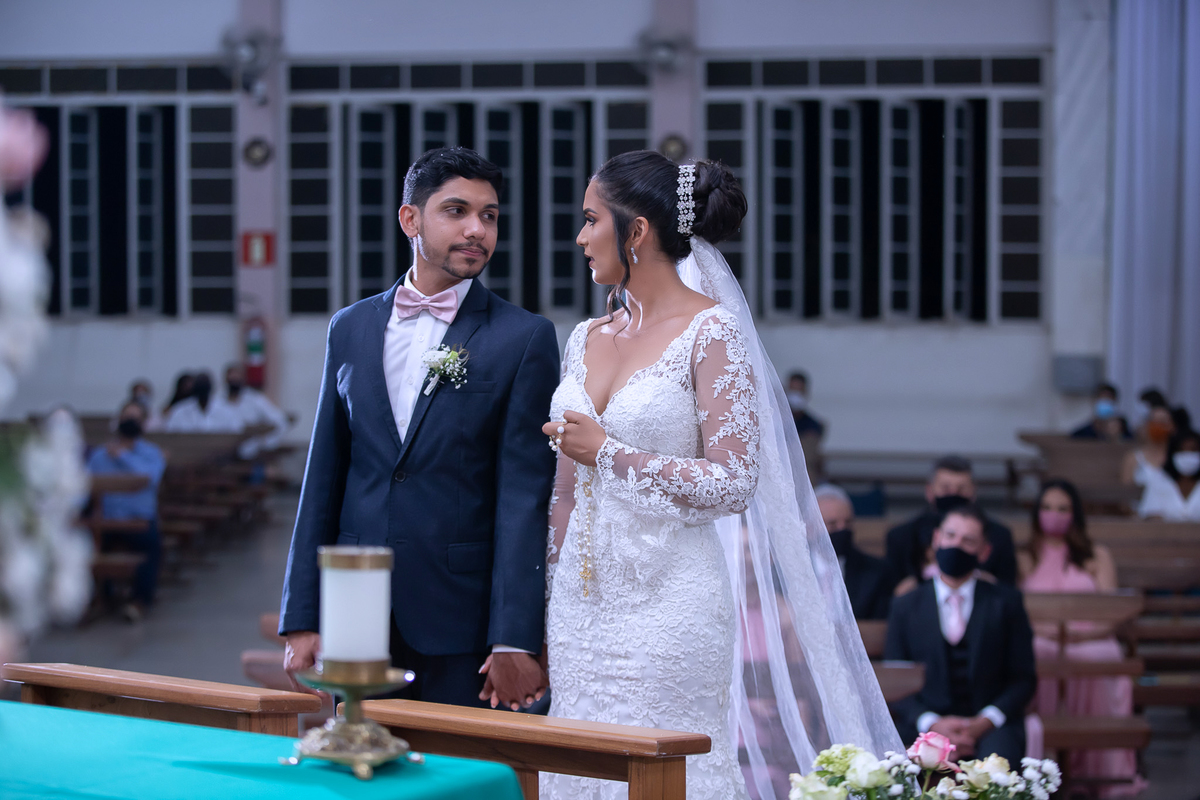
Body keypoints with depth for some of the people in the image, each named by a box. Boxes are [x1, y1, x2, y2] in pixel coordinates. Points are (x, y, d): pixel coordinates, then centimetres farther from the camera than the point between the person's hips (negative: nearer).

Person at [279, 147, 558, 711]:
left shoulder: (524, 338, -2)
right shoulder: (350, 329, 10)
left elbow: (524, 494, -7)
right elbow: (324, 479, 11)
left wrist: (514, 641, -14)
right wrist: (302, 620, 5)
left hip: (462, 623, -3)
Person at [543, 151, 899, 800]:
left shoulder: (711, 333, -8)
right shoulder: (586, 340, 12)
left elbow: (734, 483, -14)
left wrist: (609, 453, -13)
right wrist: (547, 613, 15)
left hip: (667, 605, -7)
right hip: (581, 609, 7)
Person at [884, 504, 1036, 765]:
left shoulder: (1006, 602, 11)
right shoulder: (905, 607, 12)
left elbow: (1023, 678, 8)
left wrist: (985, 722, -10)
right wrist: (932, 724, -12)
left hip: (990, 726, 0)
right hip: (925, 724, 0)